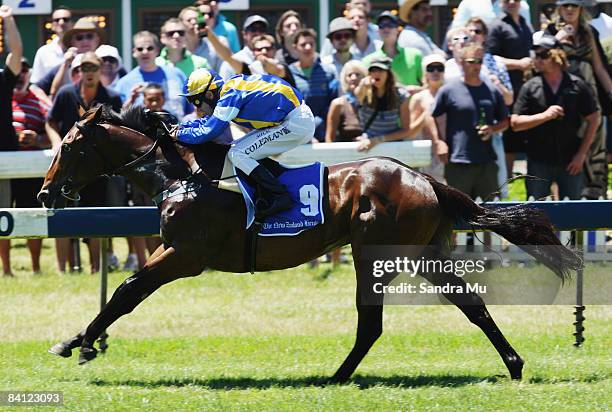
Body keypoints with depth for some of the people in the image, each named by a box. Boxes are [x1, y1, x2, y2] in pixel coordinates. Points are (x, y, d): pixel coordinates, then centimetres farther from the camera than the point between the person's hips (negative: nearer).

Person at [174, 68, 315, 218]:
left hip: (295, 124, -10)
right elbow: (210, 121, 27)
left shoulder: (230, 97, -15)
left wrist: (180, 134, -2)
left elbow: (209, 131, -15)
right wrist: (182, 126, 20)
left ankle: (281, 196, -17)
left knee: (237, 154, -13)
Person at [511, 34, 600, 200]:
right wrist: (545, 115, -16)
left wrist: (581, 154, -2)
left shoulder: (577, 86, 0)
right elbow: (515, 123, -2)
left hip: (570, 162, 0)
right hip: (539, 162, 0)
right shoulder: (530, 88, 1)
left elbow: (593, 120, 4)